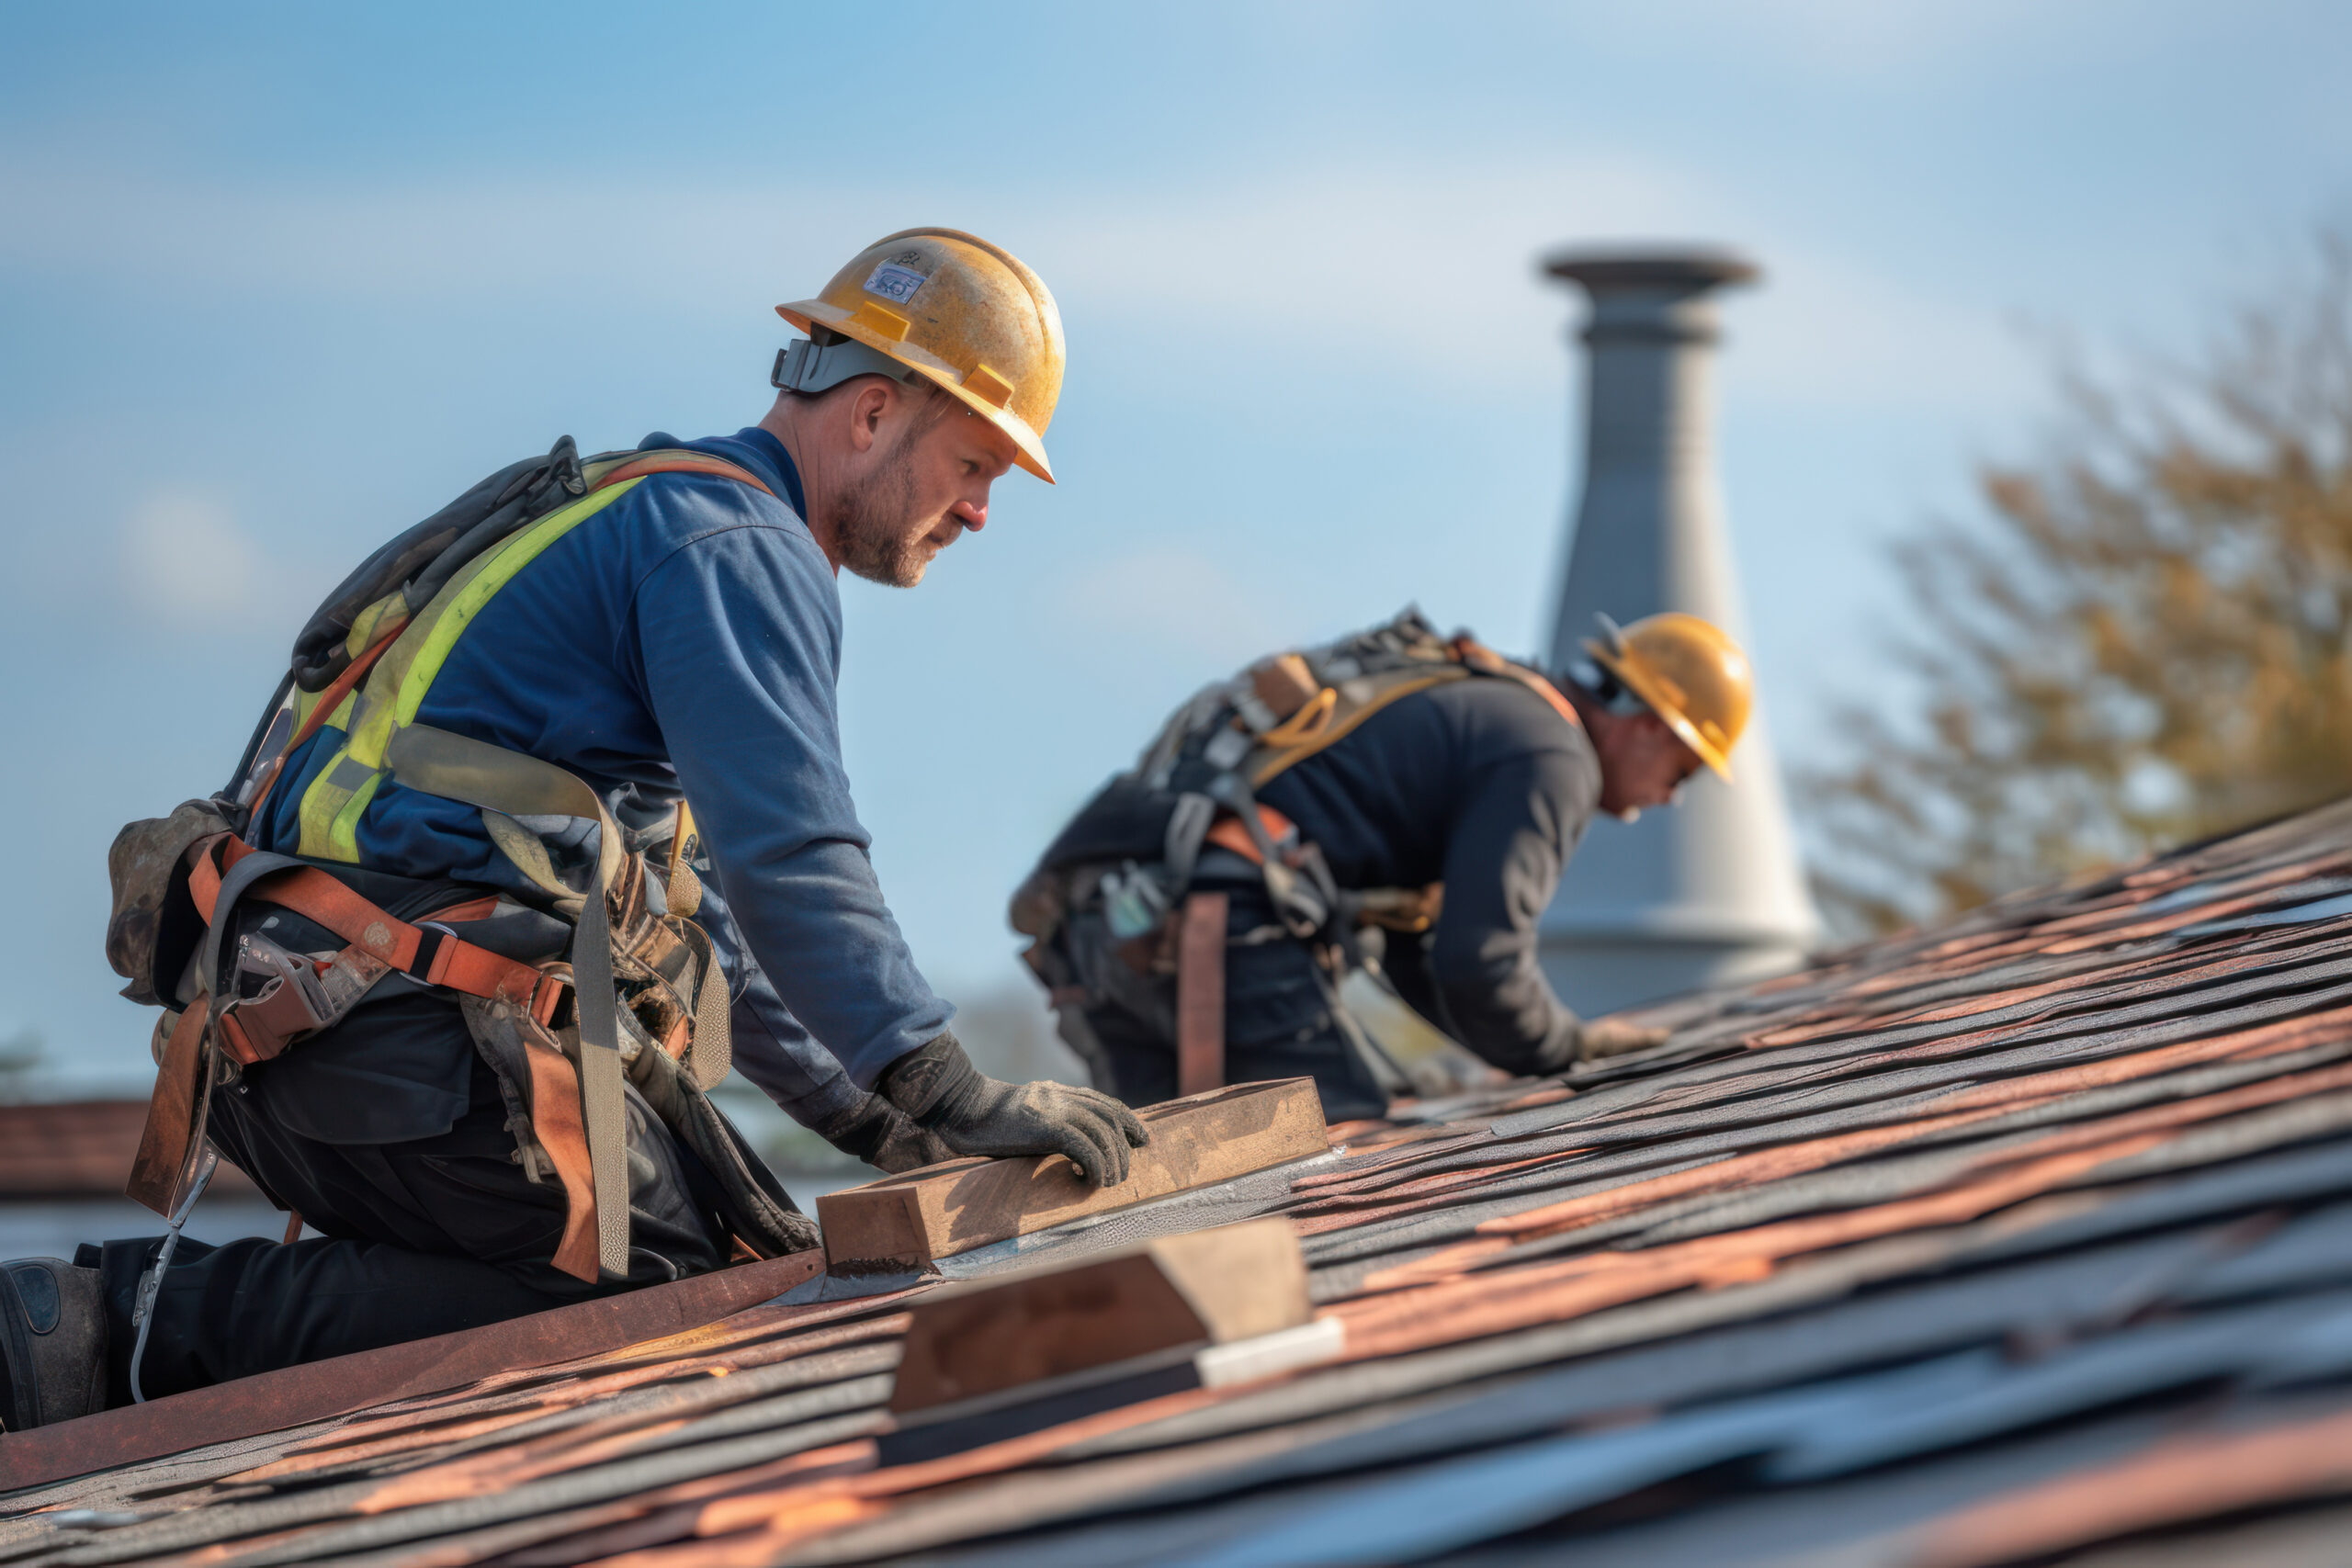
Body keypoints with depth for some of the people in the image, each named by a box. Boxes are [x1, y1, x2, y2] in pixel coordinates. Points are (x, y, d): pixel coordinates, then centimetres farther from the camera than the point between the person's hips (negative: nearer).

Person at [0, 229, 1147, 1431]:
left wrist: (861, 1114, 28)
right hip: (422, 1041, -10)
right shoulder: (738, 545, -5)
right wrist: (951, 1098, -20)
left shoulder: (649, 521, 29)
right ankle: (138, 1324, -17)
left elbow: (694, 896, 33)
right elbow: (787, 860, -18)